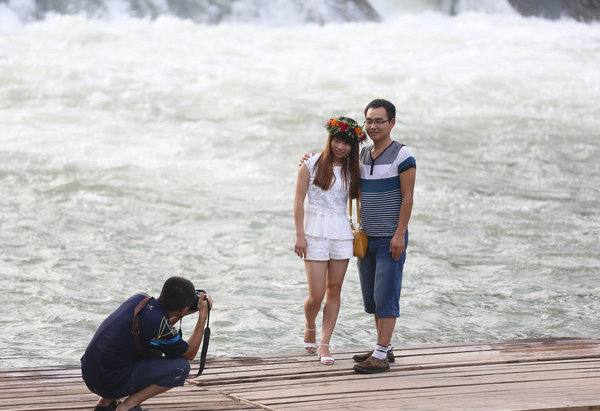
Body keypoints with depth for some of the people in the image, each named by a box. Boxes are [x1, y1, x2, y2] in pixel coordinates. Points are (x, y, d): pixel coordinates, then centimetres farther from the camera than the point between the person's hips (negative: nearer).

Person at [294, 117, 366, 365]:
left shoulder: (351, 170, 8)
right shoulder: (311, 165, -3)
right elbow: (298, 201, -3)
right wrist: (299, 235, -9)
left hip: (341, 230, 4)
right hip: (315, 230, -3)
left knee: (334, 291, 2)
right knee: (316, 295, -6)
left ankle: (324, 344, 8)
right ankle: (310, 329, 25)